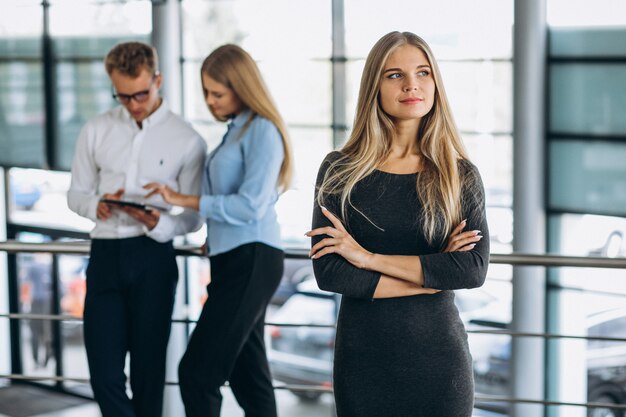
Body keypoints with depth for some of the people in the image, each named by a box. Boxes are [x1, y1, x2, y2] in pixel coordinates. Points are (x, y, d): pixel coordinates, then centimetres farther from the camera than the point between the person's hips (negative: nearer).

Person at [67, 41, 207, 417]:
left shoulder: (187, 140, 0)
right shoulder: (96, 131, 8)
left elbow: (194, 217, 1)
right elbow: (77, 193, 14)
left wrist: (159, 224, -20)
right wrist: (96, 206, -10)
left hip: (153, 258, -2)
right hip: (105, 255, 2)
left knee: (149, 366, 6)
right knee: (104, 370, -1)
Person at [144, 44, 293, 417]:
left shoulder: (262, 131, -10)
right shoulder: (237, 130, 17)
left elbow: (251, 205, -18)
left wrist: (183, 200, -16)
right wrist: (213, 236, 4)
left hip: (251, 262, -10)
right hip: (233, 259, 10)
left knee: (198, 371, -11)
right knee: (247, 374, 12)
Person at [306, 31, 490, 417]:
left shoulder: (461, 175, 0)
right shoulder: (340, 172, -3)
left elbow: (475, 269, -14)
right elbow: (329, 273, -12)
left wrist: (370, 257, -16)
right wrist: (434, 275, -12)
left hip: (439, 355, 1)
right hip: (364, 357, 0)